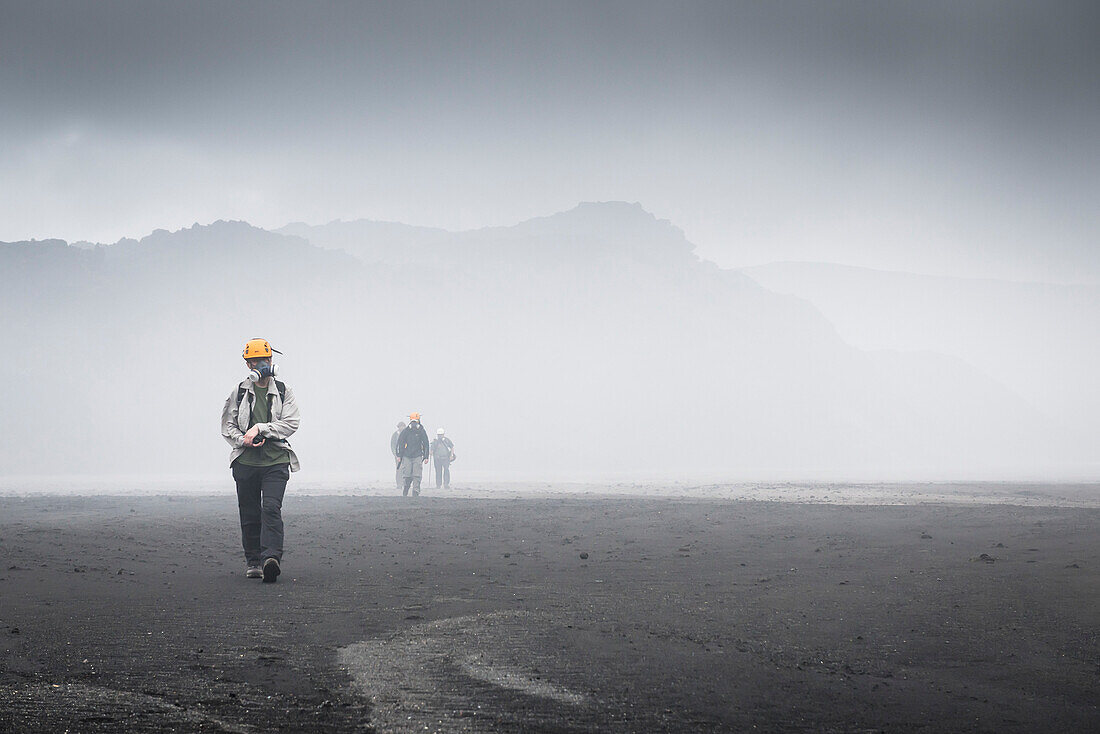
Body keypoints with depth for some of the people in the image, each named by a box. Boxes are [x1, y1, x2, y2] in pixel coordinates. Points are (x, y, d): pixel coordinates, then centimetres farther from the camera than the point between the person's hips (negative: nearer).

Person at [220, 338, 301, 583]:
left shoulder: (284, 392, 6)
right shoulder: (239, 393, 9)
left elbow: (291, 423, -3)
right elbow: (227, 425, 10)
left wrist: (259, 428, -13)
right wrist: (243, 440, -10)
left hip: (276, 461, -2)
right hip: (245, 461, 2)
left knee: (271, 508, -18)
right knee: (250, 514, 5)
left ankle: (271, 558, -27)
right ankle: (253, 561, 15)